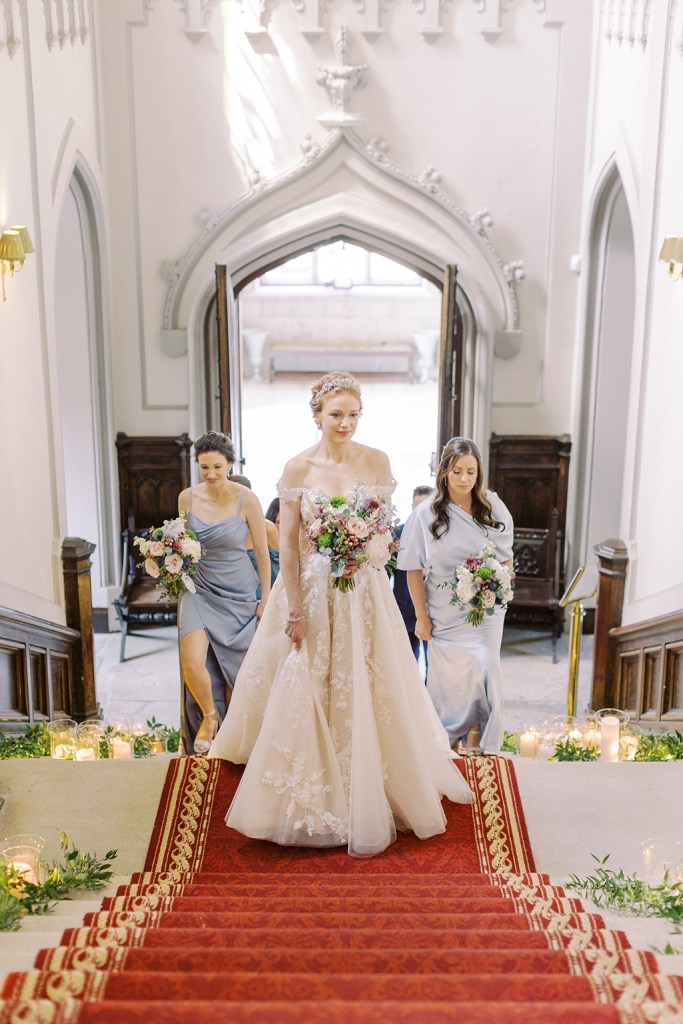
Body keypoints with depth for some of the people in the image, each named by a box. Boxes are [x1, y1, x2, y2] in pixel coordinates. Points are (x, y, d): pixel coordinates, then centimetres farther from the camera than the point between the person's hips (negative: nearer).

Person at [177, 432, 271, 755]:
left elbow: (262, 552, -3)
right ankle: (209, 715, 11)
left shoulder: (246, 500, -11)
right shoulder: (187, 498, -2)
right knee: (192, 662, -19)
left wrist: (265, 600, 0)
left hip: (237, 594, -1)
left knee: (234, 669, 8)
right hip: (198, 590, 1)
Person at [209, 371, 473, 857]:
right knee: (305, 695, 6)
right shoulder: (298, 468, -6)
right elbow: (288, 544, -6)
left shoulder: (376, 462, -2)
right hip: (311, 591, -1)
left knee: (365, 696, 6)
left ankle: (366, 799, 24)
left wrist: (363, 555, -15)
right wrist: (294, 610, -9)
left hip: (363, 592, 1)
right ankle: (311, 800, 23)